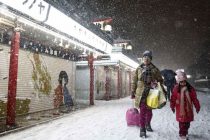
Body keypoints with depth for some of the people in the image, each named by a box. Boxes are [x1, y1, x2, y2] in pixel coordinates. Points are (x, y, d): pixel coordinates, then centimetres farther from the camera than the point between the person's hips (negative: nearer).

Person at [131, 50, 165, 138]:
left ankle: (148, 124, 39)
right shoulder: (139, 69, 3)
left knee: (149, 110, 14)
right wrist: (133, 92, 3)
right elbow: (134, 81, 6)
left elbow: (160, 81, 8)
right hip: (141, 93, -1)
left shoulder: (155, 69, 3)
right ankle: (142, 129, 9)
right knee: (142, 111, -4)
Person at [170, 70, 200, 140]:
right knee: (182, 122, 3)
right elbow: (173, 98, -6)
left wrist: (197, 107, 4)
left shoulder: (190, 88, -6)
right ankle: (182, 134, 17)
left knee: (187, 122, 15)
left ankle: (185, 132, 36)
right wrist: (172, 107, -1)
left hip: (188, 108, 3)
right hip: (180, 109, -2)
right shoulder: (176, 89, -13)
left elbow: (194, 99, -1)